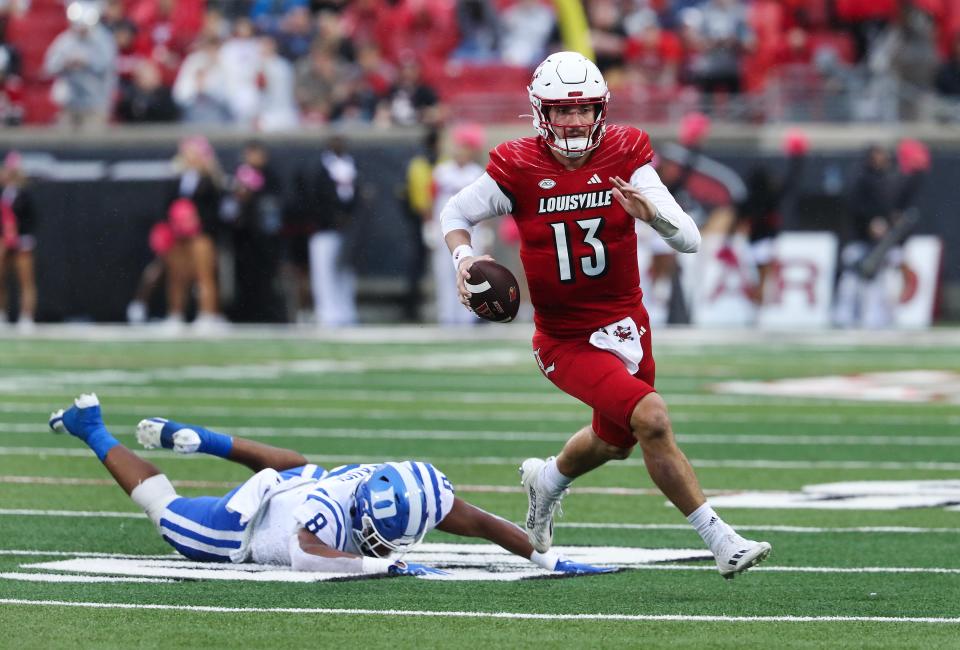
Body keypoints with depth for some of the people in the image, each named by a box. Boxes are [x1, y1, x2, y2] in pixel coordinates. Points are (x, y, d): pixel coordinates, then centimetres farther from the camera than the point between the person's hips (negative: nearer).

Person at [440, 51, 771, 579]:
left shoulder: (625, 155, -8)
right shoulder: (520, 167, -12)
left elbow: (690, 241, -13)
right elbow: (456, 213, 6)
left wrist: (650, 212, -33)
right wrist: (463, 258, -14)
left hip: (624, 322, 4)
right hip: (566, 337, -4)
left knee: (614, 442, 24)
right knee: (650, 418, -25)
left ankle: (548, 479, 57)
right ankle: (721, 541, -18)